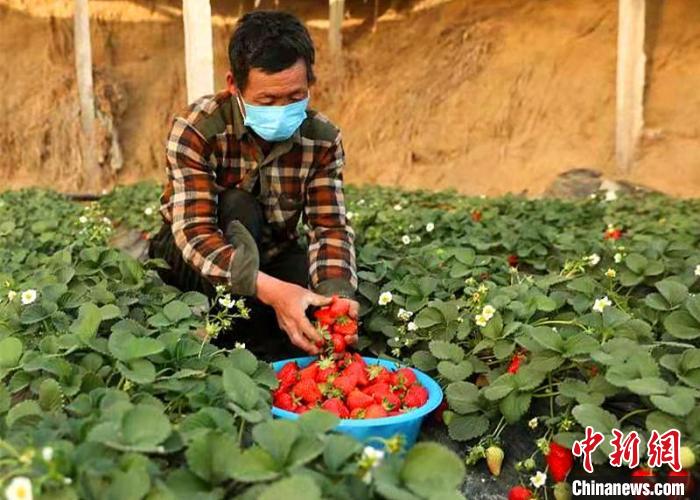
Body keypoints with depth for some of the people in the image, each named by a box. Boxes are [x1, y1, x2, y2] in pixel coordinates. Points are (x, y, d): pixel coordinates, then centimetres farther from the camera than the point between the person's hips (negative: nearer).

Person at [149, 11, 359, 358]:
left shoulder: (323, 139, -15)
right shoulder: (196, 129, -27)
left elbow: (330, 227, -19)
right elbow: (194, 232, -35)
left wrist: (336, 292, -41)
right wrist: (270, 289, -51)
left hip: (271, 254, 3)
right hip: (188, 254, -2)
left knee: (339, 298, -23)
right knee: (238, 210, -34)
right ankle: (245, 347, -23)